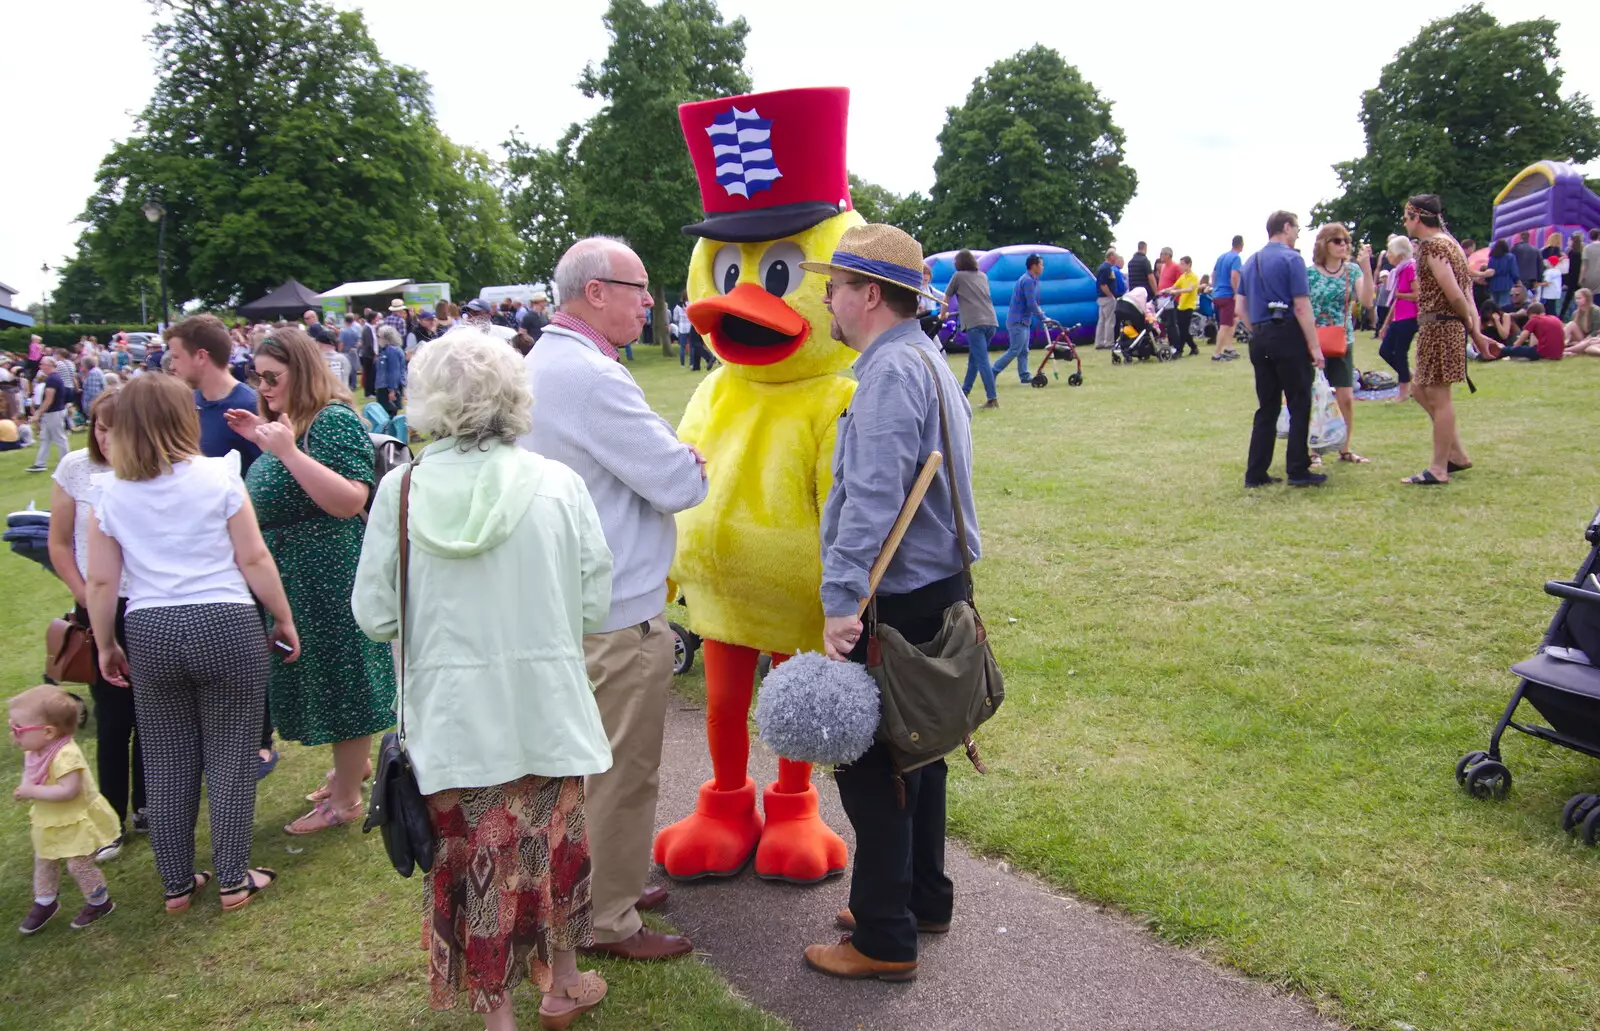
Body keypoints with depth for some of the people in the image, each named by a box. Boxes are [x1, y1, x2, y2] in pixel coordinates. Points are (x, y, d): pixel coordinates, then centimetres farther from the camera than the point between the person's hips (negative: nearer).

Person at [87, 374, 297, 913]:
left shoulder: (111, 495, 4)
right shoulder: (218, 476, -5)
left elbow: (101, 582, 4)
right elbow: (253, 559, -5)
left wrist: (105, 646, 17)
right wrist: (283, 619, 5)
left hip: (149, 633, 3)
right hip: (225, 626, -3)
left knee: (167, 763, 14)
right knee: (230, 758, 7)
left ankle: (176, 884, 25)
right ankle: (233, 879, 16)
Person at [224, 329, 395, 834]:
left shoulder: (334, 421, -17)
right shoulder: (289, 421, 12)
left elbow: (349, 501, -26)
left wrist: (288, 451, -29)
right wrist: (262, 441, 10)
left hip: (330, 578, -10)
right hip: (294, 578, 10)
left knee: (339, 676, 2)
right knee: (319, 673, 20)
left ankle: (345, 801, 14)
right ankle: (353, 763, 40)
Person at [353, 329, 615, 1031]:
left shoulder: (401, 490, -9)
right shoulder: (557, 484, -10)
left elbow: (374, 615, -4)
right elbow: (595, 605, -6)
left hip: (451, 715, 0)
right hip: (546, 706, 1)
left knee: (473, 856, 14)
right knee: (554, 840, 20)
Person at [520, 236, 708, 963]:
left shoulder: (539, 364, 11)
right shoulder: (592, 377, -22)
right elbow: (679, 483, -20)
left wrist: (670, 461, 6)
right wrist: (693, 465, 1)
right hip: (620, 616, -10)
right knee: (622, 771, 3)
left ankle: (603, 887, 36)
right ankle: (611, 923, 17)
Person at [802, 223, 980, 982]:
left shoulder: (893, 371, -19)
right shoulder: (924, 359, 15)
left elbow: (872, 500, -29)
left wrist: (841, 600, -31)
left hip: (898, 602, -10)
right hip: (935, 586, 10)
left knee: (869, 763, 0)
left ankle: (884, 941, 12)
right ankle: (923, 898, 35)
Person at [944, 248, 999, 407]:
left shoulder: (958, 276, 7)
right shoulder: (983, 276, 22)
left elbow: (946, 298, 17)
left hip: (974, 323, -6)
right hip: (991, 322, 6)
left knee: (982, 361, -10)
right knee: (974, 358, 19)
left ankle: (992, 399, -17)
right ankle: (965, 390, 28)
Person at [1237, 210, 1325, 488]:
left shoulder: (1251, 262, 13)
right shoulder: (1291, 259, -9)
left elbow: (1241, 309, 15)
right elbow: (1301, 307, -13)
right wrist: (1314, 346, -12)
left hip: (1260, 339, 7)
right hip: (1288, 337, -7)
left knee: (1267, 408, 11)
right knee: (1299, 405, 1)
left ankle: (1256, 473, 10)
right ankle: (1297, 471, 3)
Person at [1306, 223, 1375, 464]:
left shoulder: (1352, 270, 2)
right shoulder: (1309, 273, -5)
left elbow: (1366, 301, -11)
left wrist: (1366, 268, -19)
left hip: (1343, 342, 3)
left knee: (1347, 398, 1)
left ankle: (1345, 449, 15)